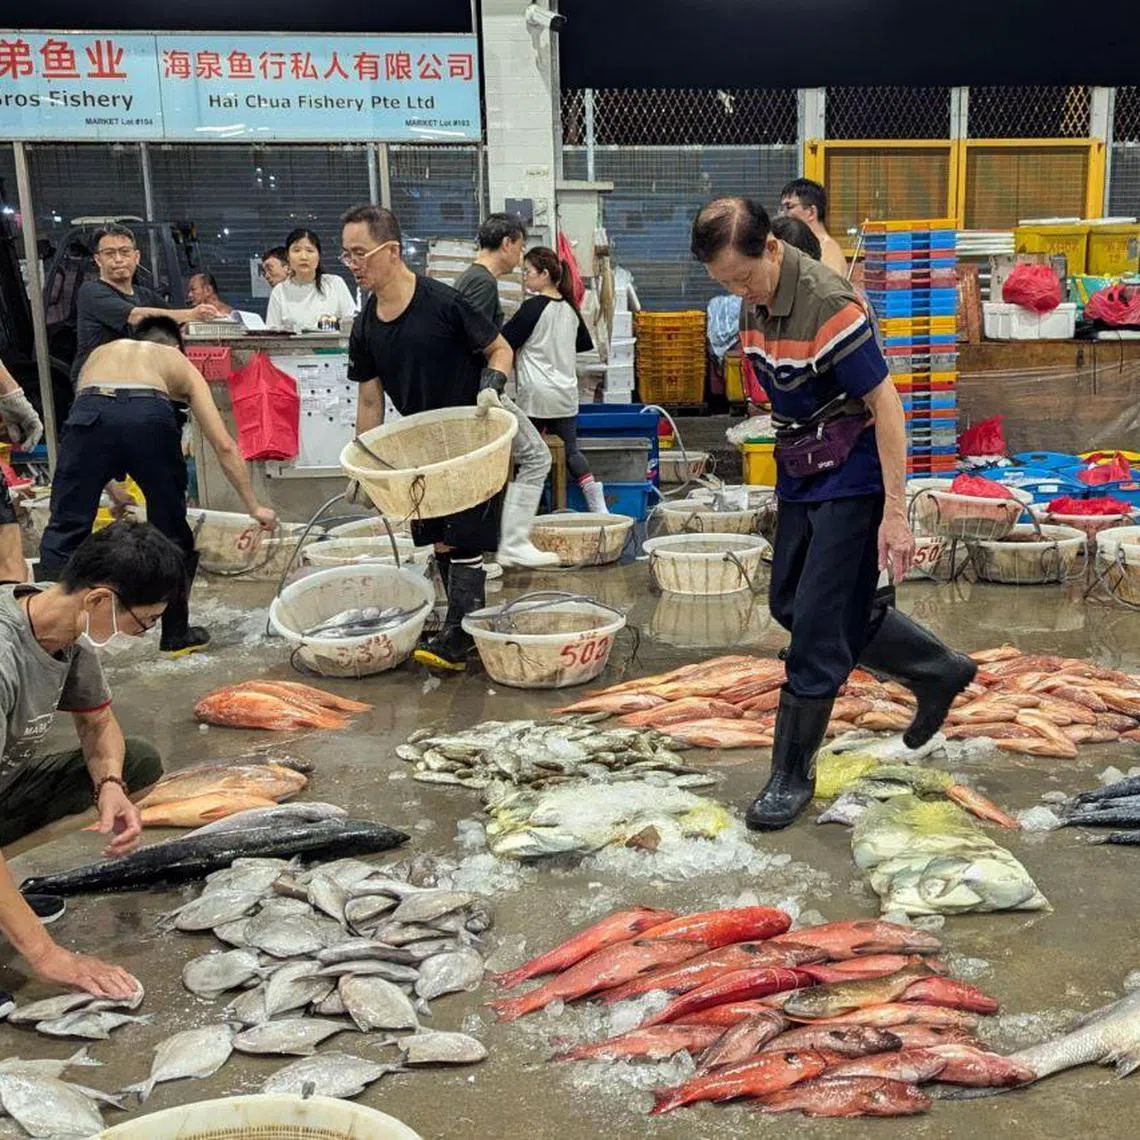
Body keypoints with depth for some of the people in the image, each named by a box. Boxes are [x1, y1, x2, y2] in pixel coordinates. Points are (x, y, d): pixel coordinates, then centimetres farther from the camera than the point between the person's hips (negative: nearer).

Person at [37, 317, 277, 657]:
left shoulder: (102, 352, 41)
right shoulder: (179, 363, 34)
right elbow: (224, 446, 25)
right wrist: (253, 507, 30)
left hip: (89, 411, 1)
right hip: (150, 415, -1)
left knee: (64, 534, 7)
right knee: (172, 535, 18)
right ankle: (177, 634, 29)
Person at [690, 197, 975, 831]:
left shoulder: (828, 305, -24)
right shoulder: (755, 304, 2)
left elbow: (886, 405, -23)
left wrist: (894, 514, -25)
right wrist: (789, 455, 19)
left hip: (851, 479, -9)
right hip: (801, 474, 9)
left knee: (818, 625, -5)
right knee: (790, 604, 15)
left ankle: (794, 775, 10)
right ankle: (937, 671, 29)